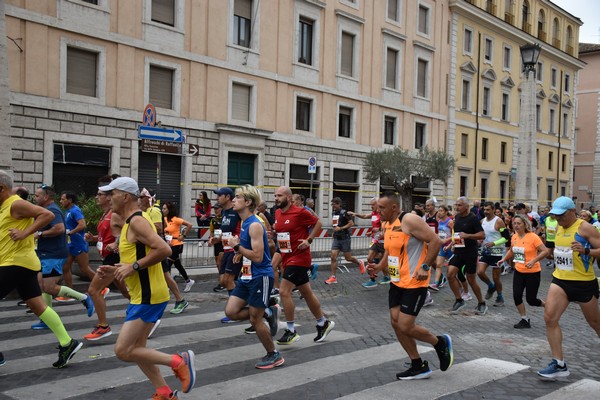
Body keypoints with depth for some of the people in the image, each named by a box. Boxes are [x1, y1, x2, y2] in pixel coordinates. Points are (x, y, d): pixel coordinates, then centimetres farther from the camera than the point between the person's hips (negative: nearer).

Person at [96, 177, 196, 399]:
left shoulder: (137, 221, -17)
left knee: (123, 351, -8)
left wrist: (133, 266, -21)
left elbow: (164, 249, -28)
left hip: (149, 296, -10)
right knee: (136, 349, 15)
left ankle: (178, 361, -1)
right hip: (142, 295, 10)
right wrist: (116, 270, 10)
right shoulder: (131, 222, 15)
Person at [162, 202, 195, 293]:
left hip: (177, 245, -7)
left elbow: (189, 225, -16)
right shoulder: (165, 219, 5)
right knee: (177, 265, 15)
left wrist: (183, 235, -14)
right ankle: (188, 281, 30)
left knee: (168, 264, -9)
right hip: (170, 245, 7)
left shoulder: (175, 219, -15)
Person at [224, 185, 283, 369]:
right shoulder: (244, 223, 9)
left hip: (260, 277, -9)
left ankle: (274, 355, 19)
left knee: (255, 319, 0)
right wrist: (239, 252, 8)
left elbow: (257, 256, -25)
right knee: (231, 312, 4)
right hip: (247, 276, 9)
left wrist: (236, 246, -18)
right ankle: (269, 313, 19)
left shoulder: (255, 225, -20)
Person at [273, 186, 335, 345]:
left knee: (284, 291, -13)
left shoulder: (300, 212, -15)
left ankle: (291, 331, -2)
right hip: (287, 258, 8)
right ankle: (323, 323, 31)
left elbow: (318, 223, -5)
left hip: (299, 258, -8)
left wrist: (309, 240, -13)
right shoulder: (277, 213, 7)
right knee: (306, 293, 16)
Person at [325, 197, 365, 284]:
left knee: (348, 258, 5)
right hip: (336, 239, 6)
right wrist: (335, 231, 11)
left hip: (345, 239, -6)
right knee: (333, 257, -5)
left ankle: (360, 263, 35)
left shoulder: (344, 213, -13)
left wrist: (340, 228, -21)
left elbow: (351, 223, -16)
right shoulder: (334, 213, 10)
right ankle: (333, 277, -2)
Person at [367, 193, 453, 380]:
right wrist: (380, 266, 5)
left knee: (405, 327, -9)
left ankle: (440, 343, 18)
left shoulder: (409, 220, -17)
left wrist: (425, 267, -22)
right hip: (397, 282, 9)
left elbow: (436, 241, -19)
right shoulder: (387, 225, 9)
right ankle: (419, 366, 20)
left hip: (414, 283, -9)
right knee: (396, 323, 6)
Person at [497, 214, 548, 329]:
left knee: (531, 300, 1)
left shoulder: (533, 237, -16)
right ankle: (524, 320, 13)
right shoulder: (514, 237, 3)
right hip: (519, 272, 6)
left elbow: (545, 251, -19)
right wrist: (504, 259, 6)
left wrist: (533, 261, -30)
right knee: (517, 296, -5)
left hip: (532, 272, -5)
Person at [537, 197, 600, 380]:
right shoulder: (559, 228, 8)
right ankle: (559, 364, -5)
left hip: (584, 282, -5)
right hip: (560, 281, 6)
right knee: (549, 318, -10)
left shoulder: (585, 228, -13)